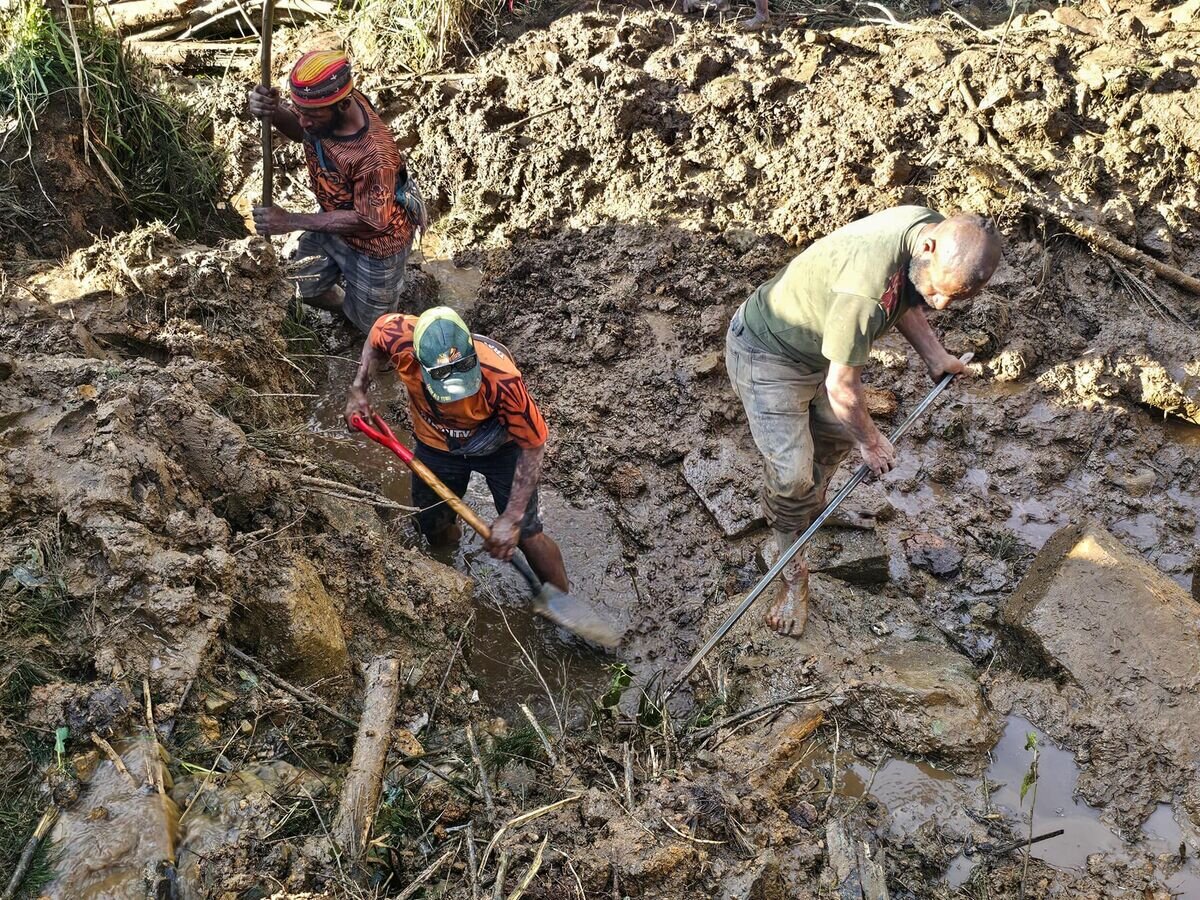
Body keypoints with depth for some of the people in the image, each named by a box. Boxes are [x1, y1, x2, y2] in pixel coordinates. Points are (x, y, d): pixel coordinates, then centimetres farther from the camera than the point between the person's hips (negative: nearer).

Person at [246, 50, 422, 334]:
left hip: (375, 241, -6)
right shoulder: (323, 105, -22)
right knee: (309, 291, 22)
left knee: (371, 326, 14)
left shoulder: (375, 156, -42)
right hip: (335, 219, 6)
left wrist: (292, 221, -27)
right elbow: (298, 130, 1)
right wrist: (270, 110, -24)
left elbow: (367, 221, -30)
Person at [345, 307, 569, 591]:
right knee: (435, 528, 17)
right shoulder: (400, 338, -35)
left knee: (527, 534, -1)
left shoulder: (501, 378, -43)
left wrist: (512, 518, -28)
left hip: (498, 447, -3)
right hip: (436, 444, 3)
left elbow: (533, 446, -29)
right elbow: (375, 336, -7)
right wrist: (358, 389, -15)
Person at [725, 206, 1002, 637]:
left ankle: (811, 504, 51)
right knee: (790, 475, -10)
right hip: (767, 356, -8)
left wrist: (934, 354, 4)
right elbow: (841, 387, -28)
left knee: (837, 434, 23)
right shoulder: (867, 288, -42)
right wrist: (871, 443, -12)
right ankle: (793, 577, 11)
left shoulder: (929, 225, -16)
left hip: (816, 342, 9)